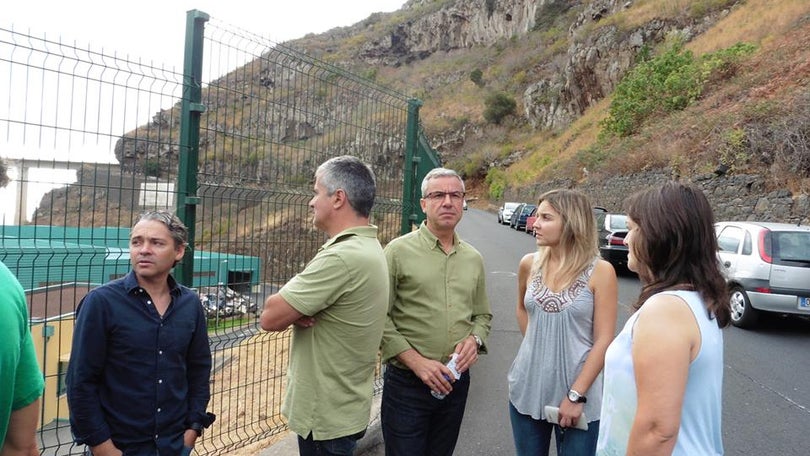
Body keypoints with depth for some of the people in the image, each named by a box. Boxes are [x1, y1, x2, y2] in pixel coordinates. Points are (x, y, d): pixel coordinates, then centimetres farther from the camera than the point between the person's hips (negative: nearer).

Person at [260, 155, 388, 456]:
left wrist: (289, 310, -5)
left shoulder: (342, 257, -28)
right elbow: (285, 305, 8)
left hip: (326, 416, -9)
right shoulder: (367, 248, 6)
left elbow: (270, 317, -23)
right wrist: (295, 308, -12)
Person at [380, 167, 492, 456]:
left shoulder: (474, 259, 8)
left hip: (456, 383, 5)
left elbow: (483, 315, 17)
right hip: (406, 382, -4)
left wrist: (475, 340, -4)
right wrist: (415, 361, -17)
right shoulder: (399, 251, -8)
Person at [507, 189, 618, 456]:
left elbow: (603, 341, -11)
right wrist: (536, 345, 8)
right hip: (527, 390, 4)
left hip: (578, 395, -4)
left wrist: (576, 395, -14)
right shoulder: (529, 264, 0)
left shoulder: (600, 272, -11)